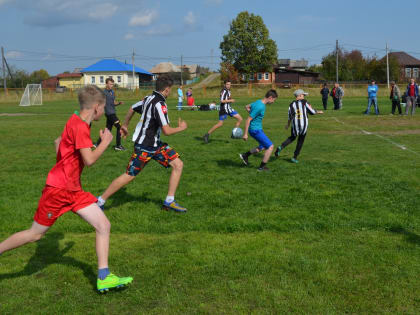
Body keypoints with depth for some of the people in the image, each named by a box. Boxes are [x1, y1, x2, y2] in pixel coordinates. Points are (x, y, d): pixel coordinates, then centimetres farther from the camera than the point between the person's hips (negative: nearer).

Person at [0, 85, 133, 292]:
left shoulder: (75, 123, 10)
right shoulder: (80, 127, -20)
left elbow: (58, 142, 25)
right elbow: (89, 160, -26)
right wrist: (105, 142, -11)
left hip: (73, 190, 9)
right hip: (58, 189, -9)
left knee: (104, 226, -1)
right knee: (35, 234, 5)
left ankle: (104, 278, 2)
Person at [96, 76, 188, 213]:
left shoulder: (149, 98, 7)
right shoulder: (159, 104, -22)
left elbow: (132, 108, 23)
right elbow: (166, 130, -25)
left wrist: (125, 125, 38)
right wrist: (181, 127, -6)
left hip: (155, 144, 9)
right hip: (144, 146, -9)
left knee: (178, 165, 2)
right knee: (129, 176, 0)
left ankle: (169, 201, 7)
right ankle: (100, 201, 14)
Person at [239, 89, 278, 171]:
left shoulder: (259, 102, 5)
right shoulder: (260, 107, -24)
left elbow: (247, 107, 22)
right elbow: (248, 120, -23)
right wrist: (245, 134, -19)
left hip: (258, 129, 10)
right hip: (255, 130, -10)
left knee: (262, 147, 23)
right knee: (270, 146, -5)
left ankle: (245, 155, 30)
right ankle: (262, 166, 6)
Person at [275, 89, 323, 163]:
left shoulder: (292, 104, 3)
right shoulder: (305, 102, -4)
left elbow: (290, 116, 5)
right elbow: (312, 111, 0)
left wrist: (288, 125, 21)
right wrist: (318, 112, 19)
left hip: (295, 124, 3)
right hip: (304, 124, -3)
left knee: (292, 137, 23)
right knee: (301, 140, 13)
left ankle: (281, 147, 0)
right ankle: (295, 157, 13)